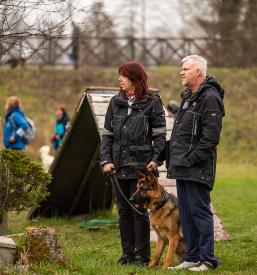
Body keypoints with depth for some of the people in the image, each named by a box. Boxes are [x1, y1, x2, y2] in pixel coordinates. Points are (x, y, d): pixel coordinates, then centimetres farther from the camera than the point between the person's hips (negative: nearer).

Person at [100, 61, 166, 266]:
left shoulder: (152, 102, -2)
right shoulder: (116, 102, 10)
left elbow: (160, 135, -3)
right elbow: (107, 134, 11)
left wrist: (156, 159, -14)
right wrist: (106, 160, 0)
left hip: (141, 165, -5)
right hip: (119, 165, 5)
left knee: (139, 210, -2)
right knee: (123, 210, 8)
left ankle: (142, 255, 5)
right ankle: (127, 253, 16)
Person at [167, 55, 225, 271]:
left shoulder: (210, 98, -12)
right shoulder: (188, 97, 19)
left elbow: (211, 136, -19)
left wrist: (192, 158, -20)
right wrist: (175, 158, 15)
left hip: (197, 169, -10)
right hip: (182, 168, 10)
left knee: (200, 212, -7)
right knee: (186, 214, 12)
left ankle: (207, 259, -2)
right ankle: (192, 257, 18)